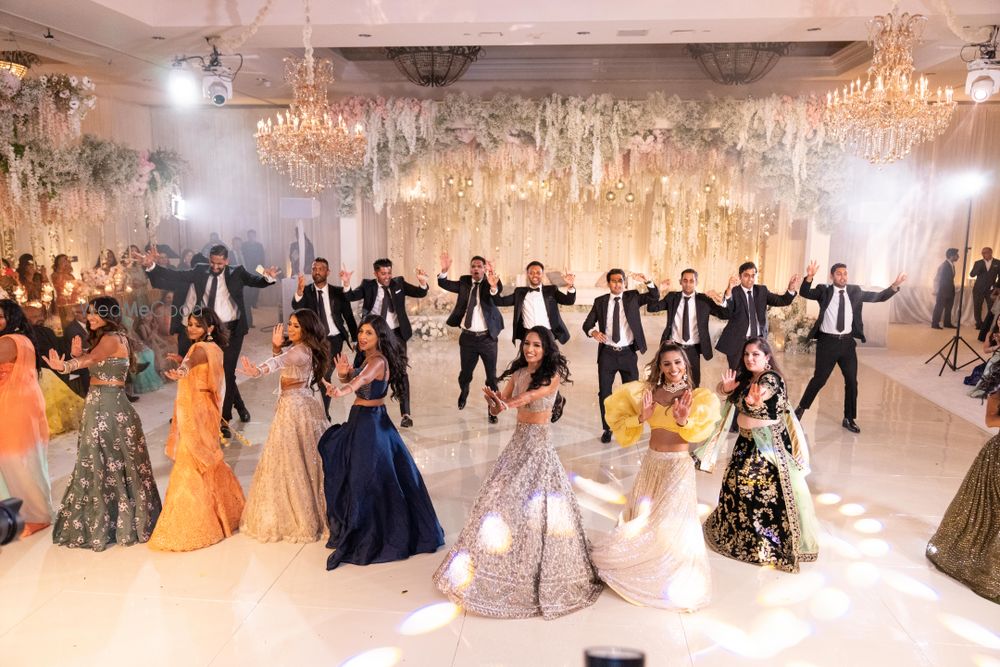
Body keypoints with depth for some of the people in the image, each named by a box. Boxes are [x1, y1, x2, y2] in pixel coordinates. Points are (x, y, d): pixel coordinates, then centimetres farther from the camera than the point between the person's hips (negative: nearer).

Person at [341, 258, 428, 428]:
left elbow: (420, 294, -4)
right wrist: (346, 283, -33)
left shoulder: (398, 283, 2)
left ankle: (405, 414, 4)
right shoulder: (368, 285, -1)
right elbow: (351, 297, -13)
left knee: (401, 373, -1)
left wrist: (422, 282, -26)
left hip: (395, 334, 0)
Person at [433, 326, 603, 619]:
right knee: (505, 498, 10)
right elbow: (498, 407, 1)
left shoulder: (552, 375, -11)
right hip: (518, 440, 6)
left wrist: (508, 402, -48)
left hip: (539, 443, -6)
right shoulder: (517, 373, 5)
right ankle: (505, 564, 28)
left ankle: (538, 571, 14)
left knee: (536, 504, -2)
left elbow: (534, 394, -30)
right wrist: (493, 400, -23)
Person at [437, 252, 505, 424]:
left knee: (491, 377, 6)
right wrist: (444, 270, -21)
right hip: (468, 337, 2)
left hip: (487, 338, -2)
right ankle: (464, 392, 50)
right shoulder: (464, 282, 4)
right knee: (465, 373, 18)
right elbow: (444, 284, -2)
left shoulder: (489, 283, -5)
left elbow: (499, 289, -26)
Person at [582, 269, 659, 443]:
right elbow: (587, 324, 2)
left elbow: (655, 297, -5)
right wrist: (593, 332, -20)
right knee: (604, 392, 6)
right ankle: (607, 428, 22)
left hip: (628, 353, 0)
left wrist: (646, 282, -21)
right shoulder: (600, 301, 2)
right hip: (607, 353, 0)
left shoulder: (633, 296, 3)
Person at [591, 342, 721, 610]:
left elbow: (701, 430, -20)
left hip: (679, 465, -4)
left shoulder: (697, 396, -7)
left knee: (673, 523, 3)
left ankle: (673, 580, 21)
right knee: (643, 517, 15)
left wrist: (684, 421, -38)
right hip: (651, 462, 4)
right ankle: (639, 567, 36)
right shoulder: (648, 392, 2)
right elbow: (622, 420, 4)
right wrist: (642, 418, -13)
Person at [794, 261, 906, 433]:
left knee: (852, 381, 8)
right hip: (828, 341, -4)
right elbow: (805, 293, -18)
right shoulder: (824, 291, -3)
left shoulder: (855, 291, 6)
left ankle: (849, 419, 22)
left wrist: (895, 285, -7)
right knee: (819, 379, 1)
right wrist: (809, 277, -34)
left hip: (847, 342, 4)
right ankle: (801, 407, 22)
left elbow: (878, 297, 7)